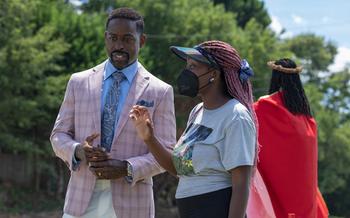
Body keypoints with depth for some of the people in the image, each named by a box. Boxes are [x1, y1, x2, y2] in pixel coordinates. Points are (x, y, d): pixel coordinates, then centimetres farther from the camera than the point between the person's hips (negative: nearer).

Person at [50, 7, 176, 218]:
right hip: (82, 201, 2)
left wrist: (127, 169, -16)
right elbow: (59, 135, 12)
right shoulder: (79, 83, 9)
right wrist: (78, 151, -11)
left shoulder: (160, 92, 2)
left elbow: (167, 153, 1)